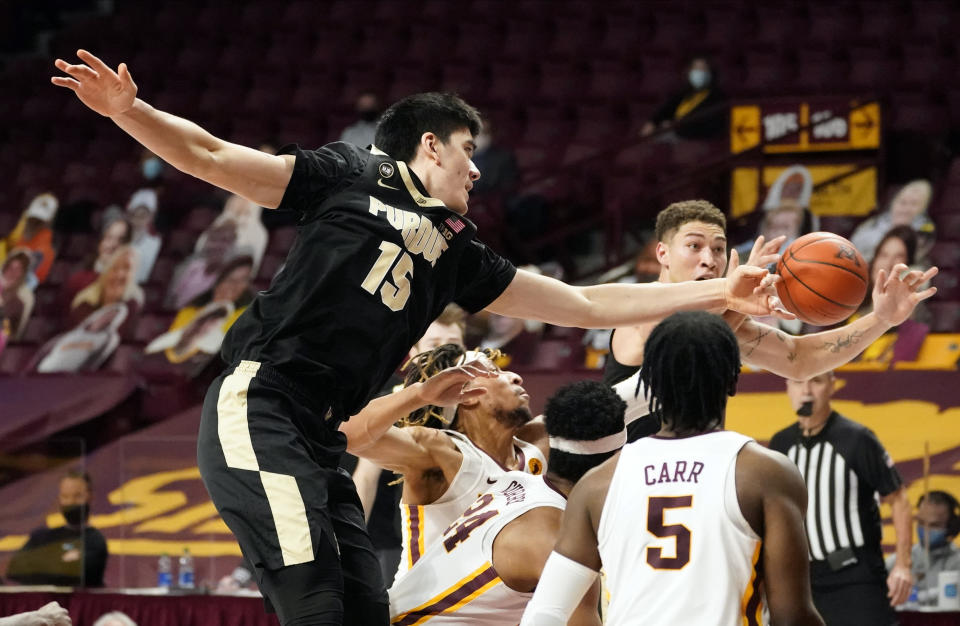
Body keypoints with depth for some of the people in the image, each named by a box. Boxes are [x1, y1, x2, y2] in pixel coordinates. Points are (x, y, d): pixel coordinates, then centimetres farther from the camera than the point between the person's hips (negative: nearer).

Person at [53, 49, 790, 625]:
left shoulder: (455, 251, 22)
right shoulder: (349, 176, 7)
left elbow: (583, 304, 24)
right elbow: (214, 157, 3)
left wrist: (719, 292, 23)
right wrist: (128, 111, -14)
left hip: (318, 441, 8)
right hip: (258, 409, -8)